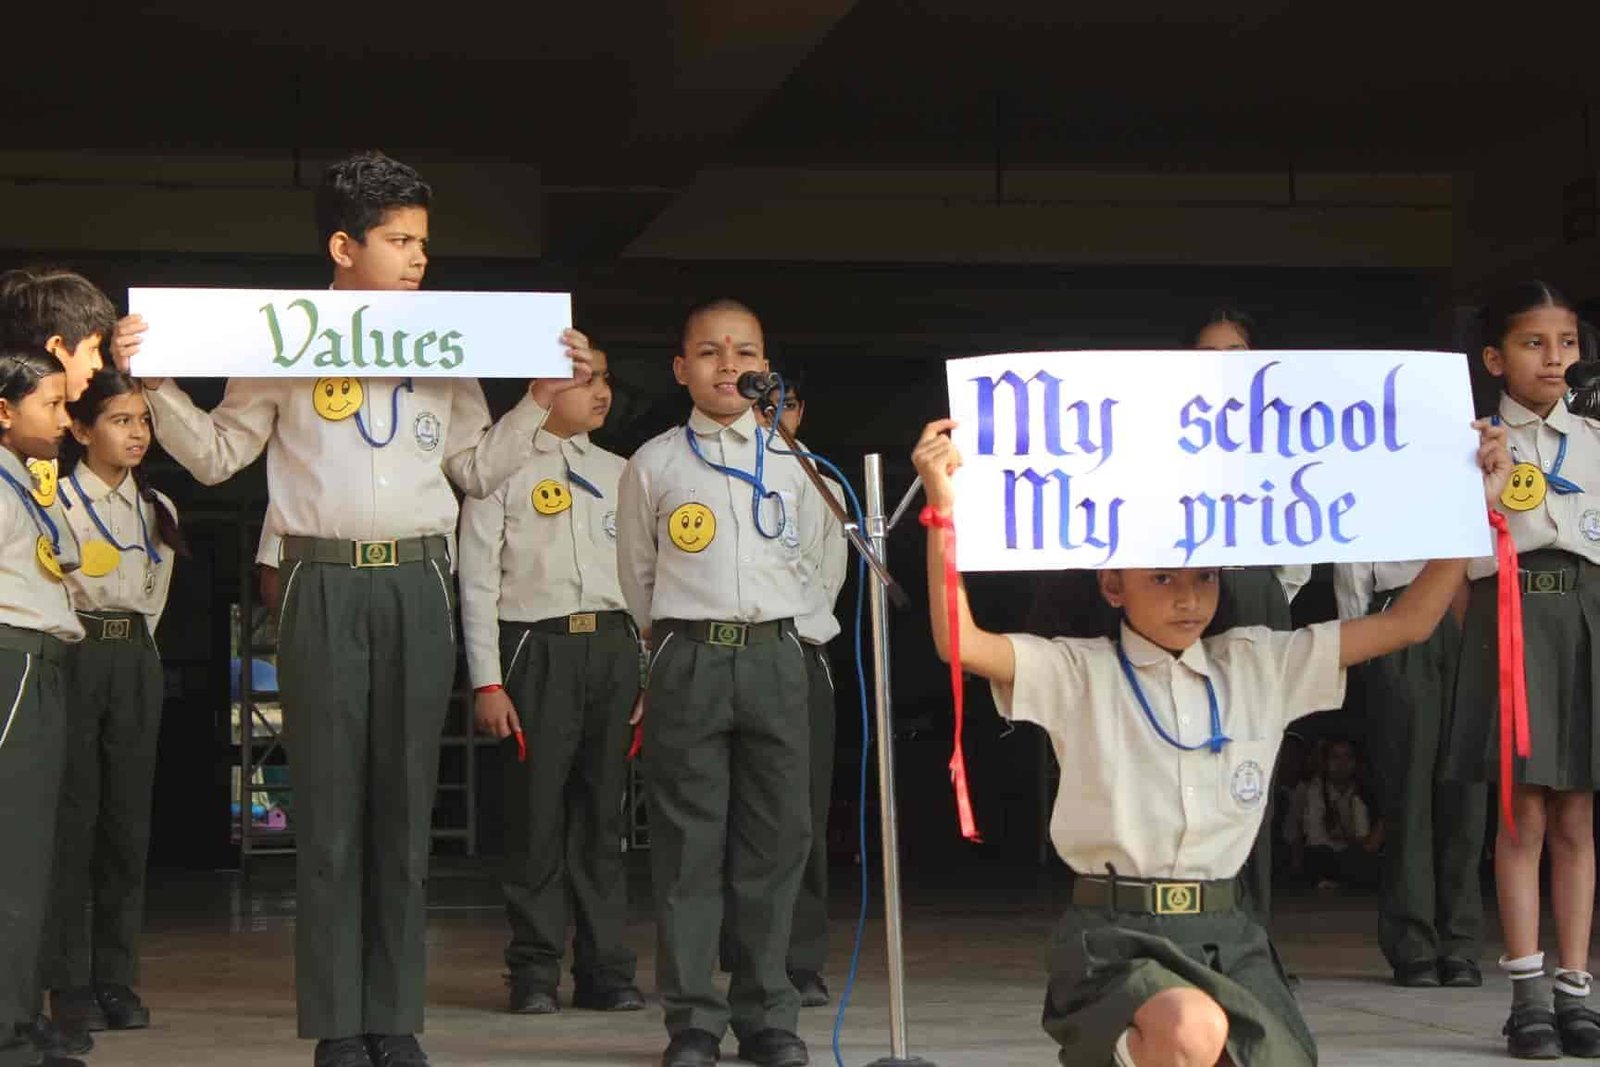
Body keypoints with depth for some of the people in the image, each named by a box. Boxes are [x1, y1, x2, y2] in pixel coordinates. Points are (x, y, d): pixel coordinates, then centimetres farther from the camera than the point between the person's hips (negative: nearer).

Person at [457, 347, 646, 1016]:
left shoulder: (619, 474, 17)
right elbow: (478, 582, -2)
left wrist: (649, 671, 9)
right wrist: (487, 682, -9)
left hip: (614, 646, 4)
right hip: (537, 647, -4)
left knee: (602, 811, 6)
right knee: (536, 810, -3)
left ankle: (605, 968, 11)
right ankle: (535, 972, 6)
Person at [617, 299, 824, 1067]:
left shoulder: (789, 464, 8)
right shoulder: (653, 465, 2)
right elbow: (638, 576, 13)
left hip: (775, 656, 2)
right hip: (687, 659, -2)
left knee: (775, 838, 3)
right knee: (688, 844, -1)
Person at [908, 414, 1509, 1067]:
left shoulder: (1261, 667, 12)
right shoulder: (1079, 674, 1)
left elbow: (1409, 621, 13)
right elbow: (959, 642, -14)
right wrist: (944, 508, -23)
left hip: (1226, 938, 6)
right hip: (1115, 938, -5)